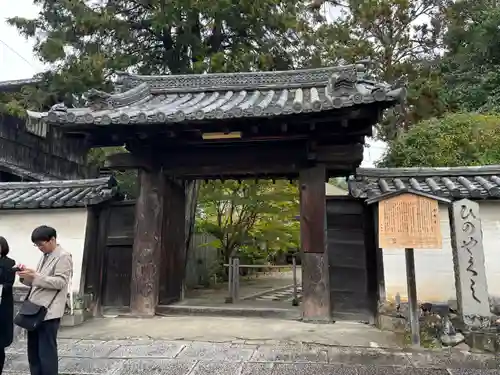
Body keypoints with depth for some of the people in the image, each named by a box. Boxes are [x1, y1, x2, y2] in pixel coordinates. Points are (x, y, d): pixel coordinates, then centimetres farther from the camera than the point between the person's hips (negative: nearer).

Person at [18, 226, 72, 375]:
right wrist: (26, 277, 2)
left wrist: (35, 276, -22)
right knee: (33, 352, 15)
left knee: (46, 353, -2)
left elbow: (60, 282, -17)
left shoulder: (63, 256, -9)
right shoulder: (44, 256, 17)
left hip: (49, 312, -9)